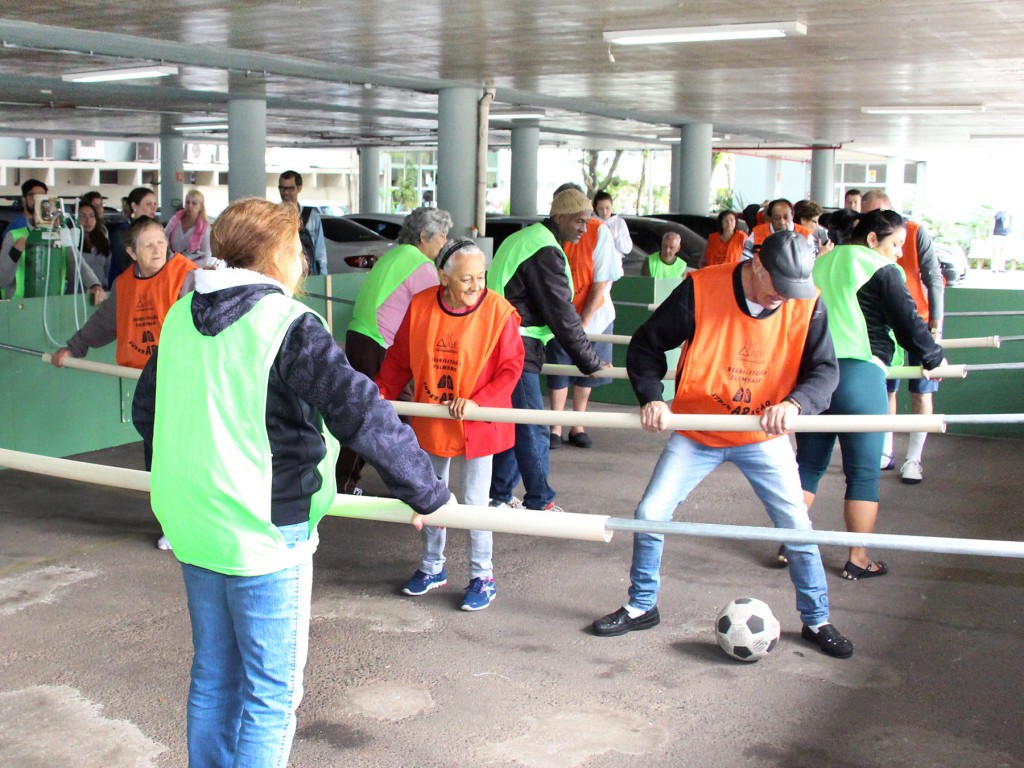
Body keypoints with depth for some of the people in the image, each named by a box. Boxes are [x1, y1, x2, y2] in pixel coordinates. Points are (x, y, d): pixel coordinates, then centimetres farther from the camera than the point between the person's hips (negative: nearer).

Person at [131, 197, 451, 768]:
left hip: (192, 528, 7)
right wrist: (426, 494, -11)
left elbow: (146, 410, 18)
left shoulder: (180, 319, 5)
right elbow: (365, 417, -22)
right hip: (267, 534, -7)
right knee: (272, 693, 7)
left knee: (213, 678, 21)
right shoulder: (289, 327, -17)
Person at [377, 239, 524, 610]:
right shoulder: (421, 306, -7)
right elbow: (399, 358, 3)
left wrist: (477, 402, -24)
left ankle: (482, 576, 19)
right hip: (430, 423, 4)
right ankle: (432, 567, 36)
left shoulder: (498, 311, -15)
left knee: (474, 502, 0)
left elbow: (510, 368, -13)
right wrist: (380, 393, -7)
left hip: (477, 426, -4)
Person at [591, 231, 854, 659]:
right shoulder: (701, 289, -19)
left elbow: (825, 370, -11)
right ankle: (642, 607, 21)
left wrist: (794, 403, -33)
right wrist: (651, 397, -26)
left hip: (764, 436, 1)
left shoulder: (807, 305, -13)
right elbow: (646, 345, -10)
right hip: (697, 433, -1)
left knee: (797, 526, 2)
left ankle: (816, 621, 24)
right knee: (651, 514, -2)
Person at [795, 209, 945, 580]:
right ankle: (858, 559, 8)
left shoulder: (820, 265, 16)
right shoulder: (882, 271, -3)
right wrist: (934, 358, 13)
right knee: (863, 471, 3)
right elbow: (909, 324, -3)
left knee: (809, 463, 15)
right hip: (858, 374, -6)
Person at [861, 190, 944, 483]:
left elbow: (933, 277, -12)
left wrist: (936, 323, -17)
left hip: (921, 321, -3)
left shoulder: (916, 233, -11)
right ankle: (886, 453, 16)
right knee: (885, 390, 4)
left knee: (921, 392, 0)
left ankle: (913, 459, 7)